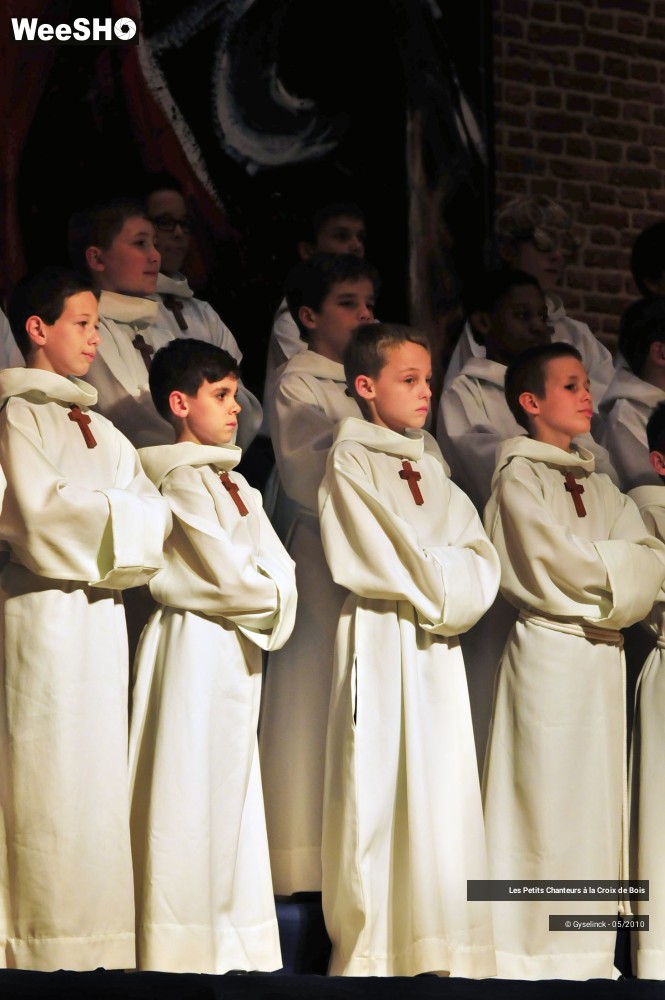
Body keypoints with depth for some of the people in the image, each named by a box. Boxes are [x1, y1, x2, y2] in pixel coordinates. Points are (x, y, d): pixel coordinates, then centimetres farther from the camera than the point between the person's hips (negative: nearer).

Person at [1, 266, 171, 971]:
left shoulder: (101, 430, 19)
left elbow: (153, 511, 10)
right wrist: (115, 511, -4)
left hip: (100, 611, 7)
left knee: (98, 773, 5)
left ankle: (94, 937, 7)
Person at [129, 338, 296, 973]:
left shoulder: (234, 483, 18)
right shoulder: (182, 480, -11)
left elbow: (275, 565, 13)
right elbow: (227, 575, -17)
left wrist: (273, 594, -6)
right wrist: (271, 596, -1)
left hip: (236, 650, 9)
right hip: (195, 643, -9)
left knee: (230, 793, 9)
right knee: (192, 790, -8)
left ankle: (229, 945, 12)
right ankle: (185, 949, -6)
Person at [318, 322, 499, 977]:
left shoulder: (431, 468, 18)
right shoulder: (350, 461, -1)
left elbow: (478, 555, 9)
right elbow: (372, 562, -13)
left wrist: (454, 589, -10)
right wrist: (438, 586, -5)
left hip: (438, 647, 6)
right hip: (381, 642, -6)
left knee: (444, 792, 2)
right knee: (378, 786, -8)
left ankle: (441, 953, 3)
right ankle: (370, 953, -6)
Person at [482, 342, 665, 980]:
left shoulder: (599, 487, 18)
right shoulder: (518, 476, -3)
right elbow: (557, 562, -14)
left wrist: (598, 570, -11)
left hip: (604, 653, 7)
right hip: (549, 648, -7)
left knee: (597, 803, 6)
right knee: (545, 802, -8)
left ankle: (587, 958, 10)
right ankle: (530, 956, -5)